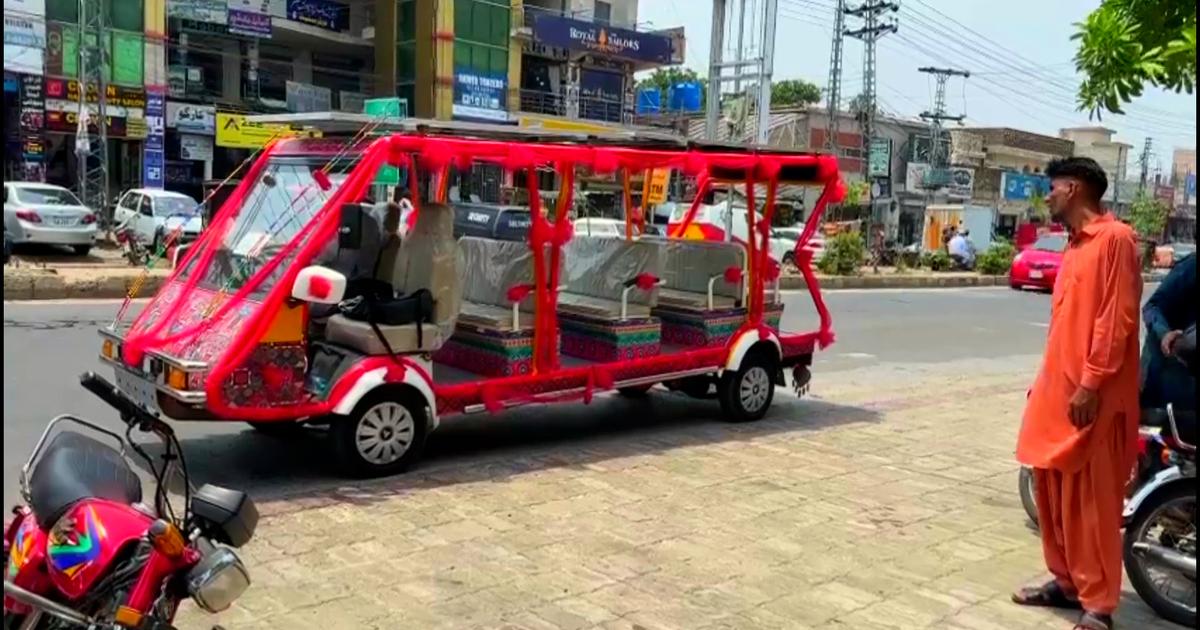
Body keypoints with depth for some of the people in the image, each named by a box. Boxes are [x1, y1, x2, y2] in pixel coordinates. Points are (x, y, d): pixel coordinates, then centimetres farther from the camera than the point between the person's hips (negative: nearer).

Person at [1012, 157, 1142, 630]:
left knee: (1092, 501, -3)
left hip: (1093, 395, -9)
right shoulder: (1075, 246, 17)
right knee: (1052, 493, 14)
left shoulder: (1115, 238, -10)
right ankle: (1066, 582, 27)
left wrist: (1091, 383, -20)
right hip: (1057, 389, 9)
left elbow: (1118, 317, -16)